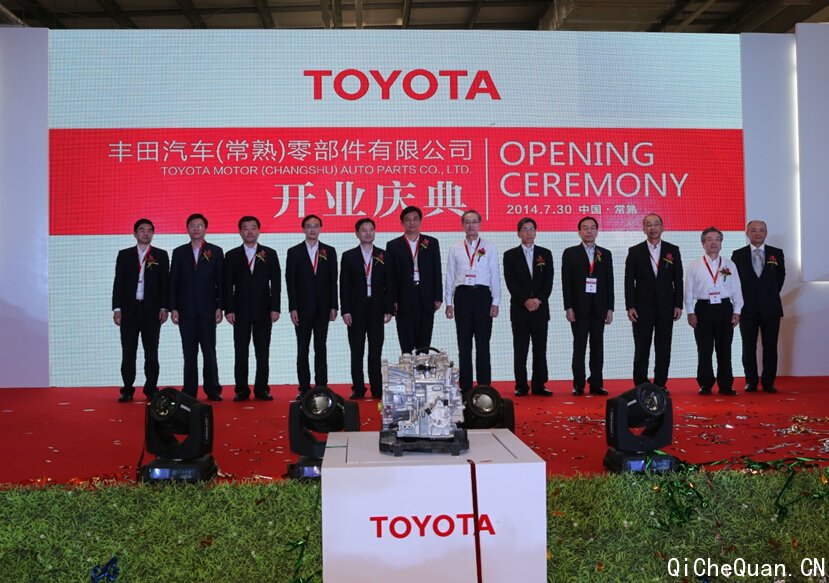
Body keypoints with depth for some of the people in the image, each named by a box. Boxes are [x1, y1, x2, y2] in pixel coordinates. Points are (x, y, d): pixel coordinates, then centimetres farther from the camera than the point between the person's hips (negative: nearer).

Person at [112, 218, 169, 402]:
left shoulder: (161, 255, 6)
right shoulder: (124, 255, 9)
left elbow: (165, 282, 3)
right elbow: (118, 282, 6)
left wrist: (164, 307, -5)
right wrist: (117, 308, -1)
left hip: (152, 310, -1)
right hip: (129, 309, 1)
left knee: (151, 352, 3)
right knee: (128, 352, 3)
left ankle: (151, 390, 8)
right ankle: (127, 390, 9)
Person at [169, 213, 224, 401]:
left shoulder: (215, 252, 6)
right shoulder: (179, 252, 11)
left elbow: (221, 281, 3)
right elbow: (173, 282, 7)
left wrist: (219, 307, -4)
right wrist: (173, 308, 0)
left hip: (207, 310, -2)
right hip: (186, 311, 2)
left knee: (209, 352, -1)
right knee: (189, 353, 4)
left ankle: (213, 390, 4)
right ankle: (189, 391, 8)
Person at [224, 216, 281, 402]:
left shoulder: (270, 254, 6)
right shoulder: (232, 255, 7)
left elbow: (276, 282, 2)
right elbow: (228, 285, 3)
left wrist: (275, 308, -6)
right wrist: (228, 309, -6)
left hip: (263, 310, 0)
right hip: (240, 311, 0)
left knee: (263, 353, 2)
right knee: (240, 352, 3)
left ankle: (261, 389, 9)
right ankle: (241, 390, 9)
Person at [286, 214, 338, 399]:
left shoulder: (329, 251, 7)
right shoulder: (294, 252, 3)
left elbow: (333, 280, 5)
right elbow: (290, 282, -1)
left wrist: (333, 306, -1)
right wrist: (293, 308, -8)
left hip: (323, 308, 1)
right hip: (302, 308, -1)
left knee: (321, 348, 5)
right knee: (302, 349, 2)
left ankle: (321, 387, 10)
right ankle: (304, 388, 7)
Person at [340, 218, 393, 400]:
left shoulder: (383, 256, 7)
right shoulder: (348, 256, 5)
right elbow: (344, 286, 1)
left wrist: (389, 309, -1)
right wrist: (345, 310, -6)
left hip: (377, 309, 1)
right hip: (356, 310, 0)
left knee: (376, 351, 4)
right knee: (357, 351, 2)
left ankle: (377, 389, 10)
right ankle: (358, 389, 8)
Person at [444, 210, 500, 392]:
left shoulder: (489, 248, 7)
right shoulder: (455, 249, 11)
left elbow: (495, 276, 4)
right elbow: (450, 276, 10)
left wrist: (495, 302, -3)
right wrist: (448, 302, 4)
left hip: (482, 295, -1)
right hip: (462, 295, 2)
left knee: (483, 343, 0)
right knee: (464, 343, 4)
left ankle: (485, 386, 6)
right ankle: (465, 386, 11)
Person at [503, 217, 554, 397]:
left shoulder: (545, 254, 11)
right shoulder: (510, 255, 6)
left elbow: (549, 281, 4)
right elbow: (510, 282, -3)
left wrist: (539, 300, -10)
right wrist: (525, 301, -13)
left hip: (540, 308, 2)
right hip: (519, 309, -1)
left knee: (540, 348, 2)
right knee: (520, 349, 0)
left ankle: (539, 385, 7)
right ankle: (521, 386, 5)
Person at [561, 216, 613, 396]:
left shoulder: (606, 254, 11)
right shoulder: (570, 253, 3)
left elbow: (609, 282, 9)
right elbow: (566, 282, -2)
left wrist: (610, 308, 3)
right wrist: (568, 307, -9)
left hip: (599, 308, 3)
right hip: (579, 308, -2)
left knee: (597, 347, 5)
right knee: (579, 347, 0)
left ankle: (596, 384, 9)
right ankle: (578, 385, 4)